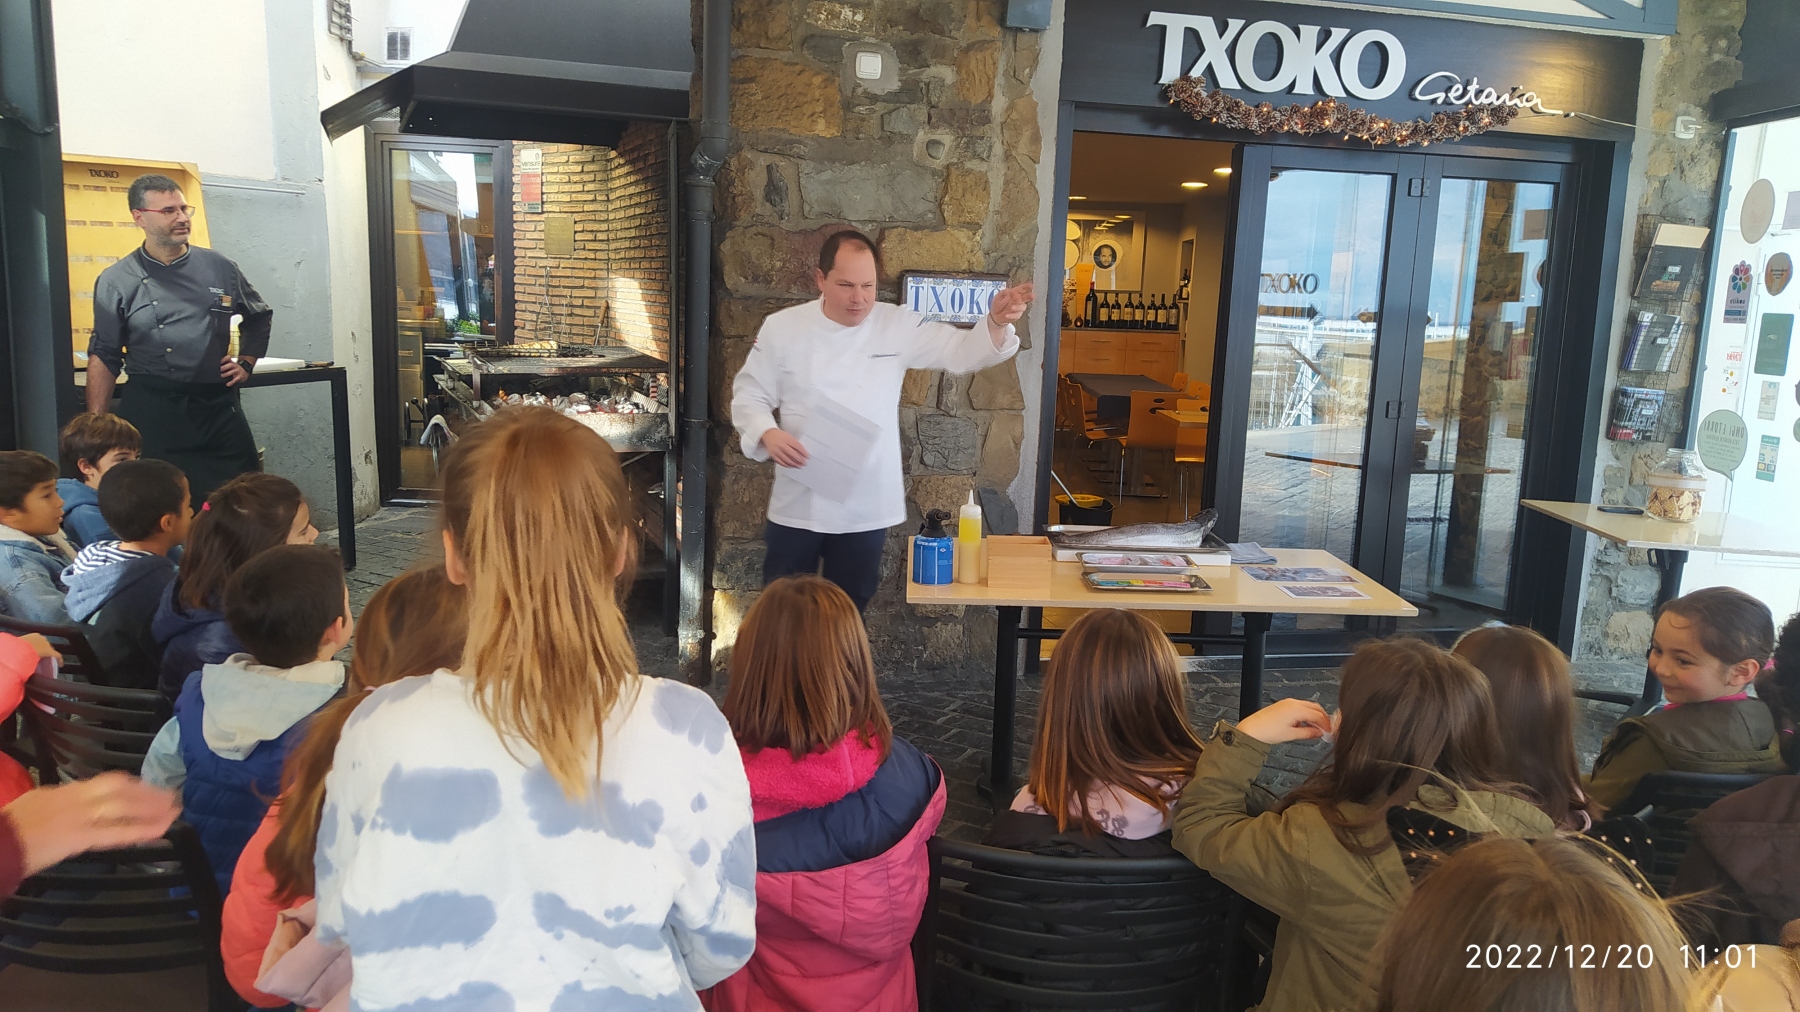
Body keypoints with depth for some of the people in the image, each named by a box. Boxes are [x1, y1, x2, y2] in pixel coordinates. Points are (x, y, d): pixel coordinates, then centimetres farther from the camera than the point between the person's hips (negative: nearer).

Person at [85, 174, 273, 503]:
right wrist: (96, 429, -3)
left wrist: (246, 363, 11)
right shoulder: (116, 282, 1)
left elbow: (258, 318, 24)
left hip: (218, 406, 3)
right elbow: (104, 359, 2)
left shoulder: (218, 268, 7)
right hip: (152, 411, -2)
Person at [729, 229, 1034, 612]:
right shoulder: (782, 328, -4)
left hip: (866, 508, 1)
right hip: (798, 505, 0)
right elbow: (750, 394, 1)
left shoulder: (897, 326, -3)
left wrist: (997, 322, -29)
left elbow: (964, 351, -8)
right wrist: (767, 433, -19)